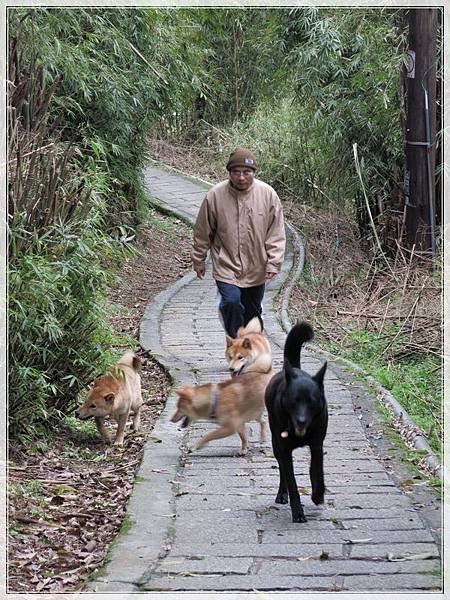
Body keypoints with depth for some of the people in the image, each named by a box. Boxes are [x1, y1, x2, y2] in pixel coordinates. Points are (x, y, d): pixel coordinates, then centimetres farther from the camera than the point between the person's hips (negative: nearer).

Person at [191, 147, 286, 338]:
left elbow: (276, 233, -3)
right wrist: (198, 260, 7)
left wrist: (273, 263, -8)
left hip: (256, 270, 2)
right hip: (226, 266, -2)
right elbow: (202, 232, 0)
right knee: (231, 302, -20)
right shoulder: (215, 195, -12)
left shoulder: (268, 194, -9)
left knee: (252, 312, 14)